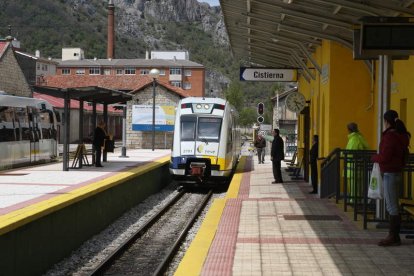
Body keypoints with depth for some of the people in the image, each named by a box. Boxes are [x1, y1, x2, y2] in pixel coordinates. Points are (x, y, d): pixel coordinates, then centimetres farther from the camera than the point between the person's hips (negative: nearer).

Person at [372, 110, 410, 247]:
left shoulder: (389, 136, -17)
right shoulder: (401, 136, 12)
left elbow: (384, 157, -21)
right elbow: (404, 154, 18)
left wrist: (374, 157, -1)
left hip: (389, 173, -10)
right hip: (397, 172, 10)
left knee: (392, 206, -6)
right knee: (393, 206, 13)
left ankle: (393, 237, -2)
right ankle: (395, 236, 17)